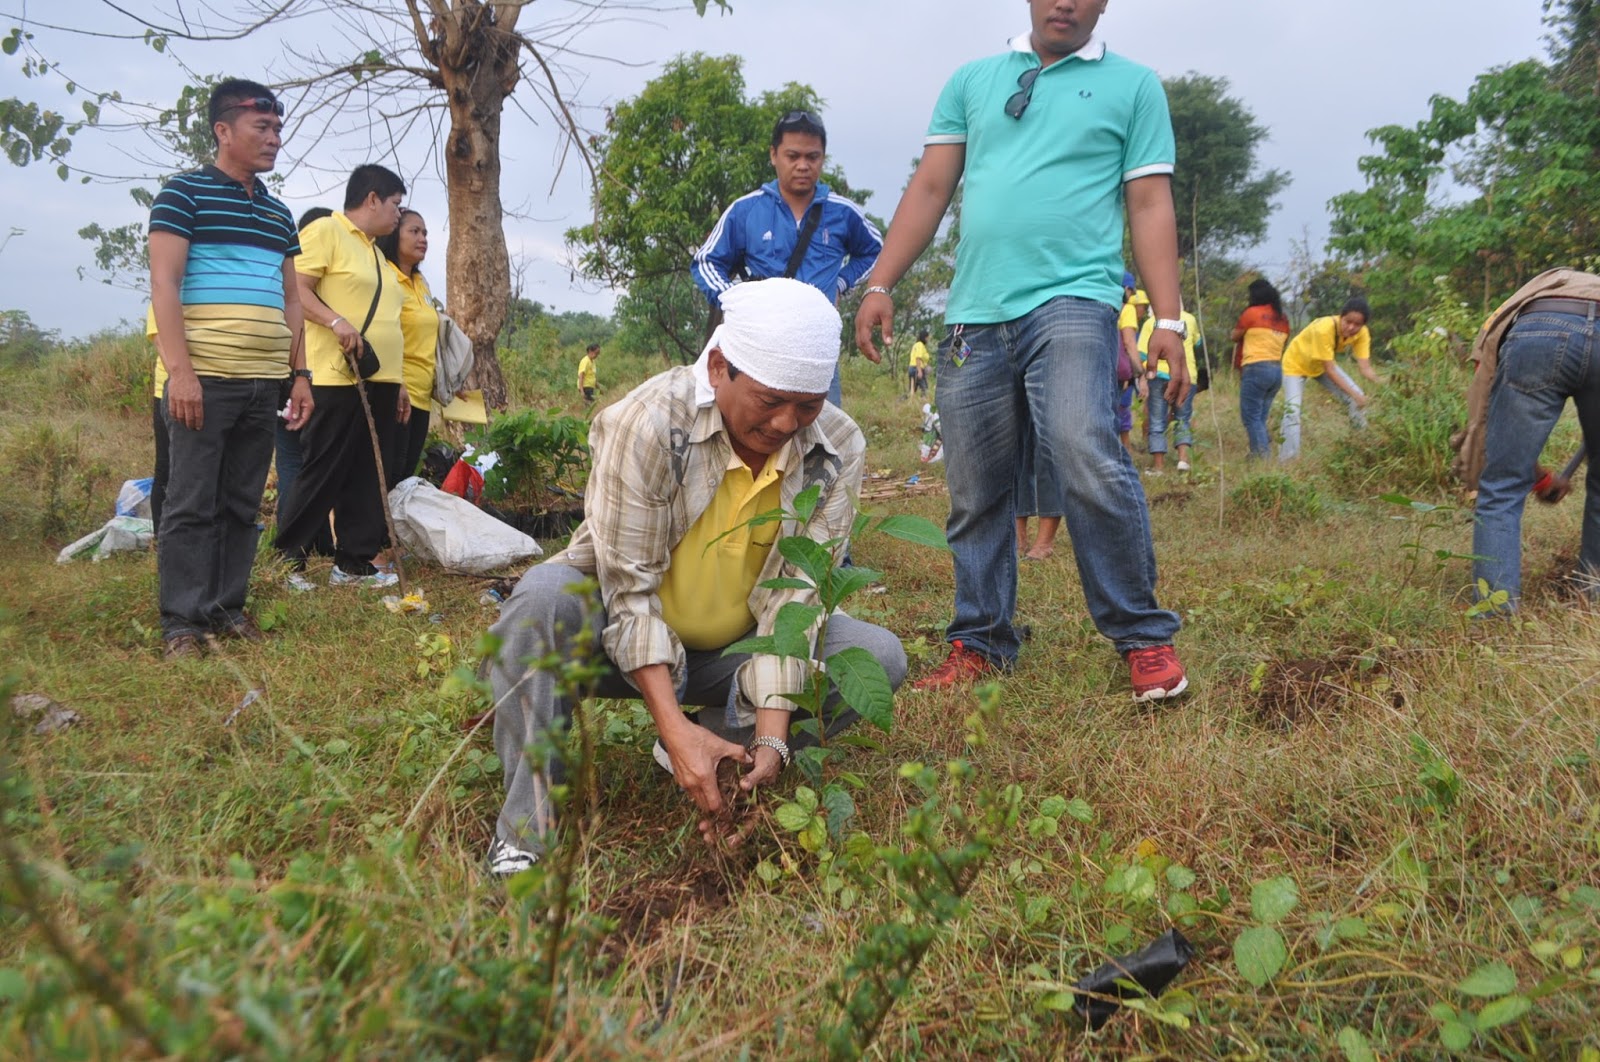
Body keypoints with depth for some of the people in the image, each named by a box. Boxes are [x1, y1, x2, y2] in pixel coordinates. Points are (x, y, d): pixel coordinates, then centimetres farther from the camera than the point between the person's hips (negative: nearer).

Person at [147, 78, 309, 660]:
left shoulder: (278, 213, 20)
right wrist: (180, 370, -16)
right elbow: (164, 284, -7)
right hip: (205, 377, -6)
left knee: (242, 504, 9)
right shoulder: (184, 193, 1)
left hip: (265, 382, 6)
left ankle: (227, 607, 17)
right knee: (192, 504, -3)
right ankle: (182, 622, 4)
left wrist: (299, 374, 15)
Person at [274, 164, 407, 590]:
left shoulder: (374, 251, 23)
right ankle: (289, 556, 6)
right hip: (338, 378, -8)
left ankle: (353, 562, 14)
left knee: (366, 476, 8)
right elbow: (295, 288, -13)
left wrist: (399, 383, 23)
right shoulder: (326, 230, -3)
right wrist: (336, 321, -26)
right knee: (324, 473, -6)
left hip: (380, 382, 9)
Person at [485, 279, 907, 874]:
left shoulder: (839, 451, -16)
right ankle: (527, 834, -27)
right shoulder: (646, 424, -26)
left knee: (879, 656, -18)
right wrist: (673, 725, -35)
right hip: (621, 637, -2)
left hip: (733, 650, 3)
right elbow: (630, 588, -26)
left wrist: (771, 737, -29)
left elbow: (794, 598, -18)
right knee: (544, 596, -34)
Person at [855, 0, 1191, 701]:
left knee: (1087, 462, -22)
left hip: (1072, 300, -3)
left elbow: (1150, 207, 6)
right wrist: (879, 285, 5)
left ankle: (1144, 639, -8)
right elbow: (929, 189, 15)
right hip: (973, 314, 4)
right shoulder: (972, 80, 19)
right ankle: (980, 644, 19)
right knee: (975, 494, 5)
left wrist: (1167, 320, -4)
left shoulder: (1133, 85, 12)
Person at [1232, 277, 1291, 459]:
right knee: (1260, 418, 13)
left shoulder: (1252, 313, -5)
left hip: (1256, 369, -7)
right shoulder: (1283, 318, 13)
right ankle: (1266, 454, 6)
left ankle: (1262, 457, -15)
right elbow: (1284, 344, 16)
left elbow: (1235, 336, 6)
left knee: (1251, 418, -5)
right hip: (1277, 370, 7)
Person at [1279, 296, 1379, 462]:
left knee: (1358, 398, -3)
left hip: (1322, 365, 6)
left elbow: (1365, 368, -25)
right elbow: (1330, 371, -35)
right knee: (1292, 411, -18)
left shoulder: (1362, 333, -22)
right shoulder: (1324, 329, -39)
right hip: (1296, 364, -6)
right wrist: (1353, 394, -40)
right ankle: (1287, 460, -13)